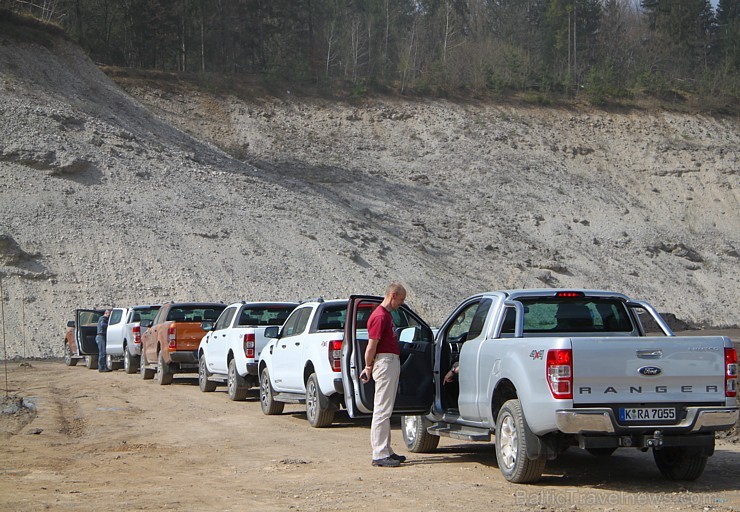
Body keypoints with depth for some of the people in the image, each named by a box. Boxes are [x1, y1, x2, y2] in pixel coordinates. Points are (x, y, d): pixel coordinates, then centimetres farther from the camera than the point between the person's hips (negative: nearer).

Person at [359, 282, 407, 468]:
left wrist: (369, 367, 17)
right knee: (382, 410, -9)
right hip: (385, 363, -11)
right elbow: (372, 346, -17)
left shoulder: (386, 315, 18)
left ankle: (386, 451, 20)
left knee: (386, 411, 14)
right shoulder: (380, 316, -16)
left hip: (393, 363, 11)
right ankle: (379, 455, -8)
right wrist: (369, 367, -5)